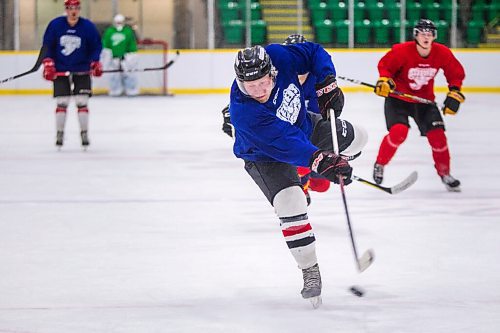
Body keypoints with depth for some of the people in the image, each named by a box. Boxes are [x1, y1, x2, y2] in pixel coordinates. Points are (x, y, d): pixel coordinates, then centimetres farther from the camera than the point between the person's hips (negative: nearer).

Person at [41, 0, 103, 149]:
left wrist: (95, 63, -10)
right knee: (61, 103, 1)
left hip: (82, 71, 0)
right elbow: (48, 45, 2)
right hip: (60, 71, 0)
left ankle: (84, 133, 8)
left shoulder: (88, 26, -8)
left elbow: (96, 46, 1)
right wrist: (48, 64, -5)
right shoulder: (55, 25, -7)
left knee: (82, 102, -3)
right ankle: (59, 134, 12)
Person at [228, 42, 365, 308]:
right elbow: (287, 144, -47)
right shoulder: (243, 112, -42)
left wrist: (327, 85, -21)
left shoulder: (278, 57, -31)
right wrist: (320, 161, -57)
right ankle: (310, 272, -7)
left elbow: (314, 53, -11)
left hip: (302, 124, 6)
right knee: (289, 203, -24)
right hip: (263, 155, -6)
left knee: (349, 136, 21)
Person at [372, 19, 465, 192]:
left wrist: (454, 94, -7)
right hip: (398, 98, -3)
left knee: (437, 135, -7)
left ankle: (444, 174, 13)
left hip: (424, 100, 3)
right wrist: (384, 80, -25)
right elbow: (384, 65, -8)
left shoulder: (442, 53, -13)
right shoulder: (402, 51, -22)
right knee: (399, 131, -25)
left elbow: (456, 73, 2)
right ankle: (379, 165, -1)